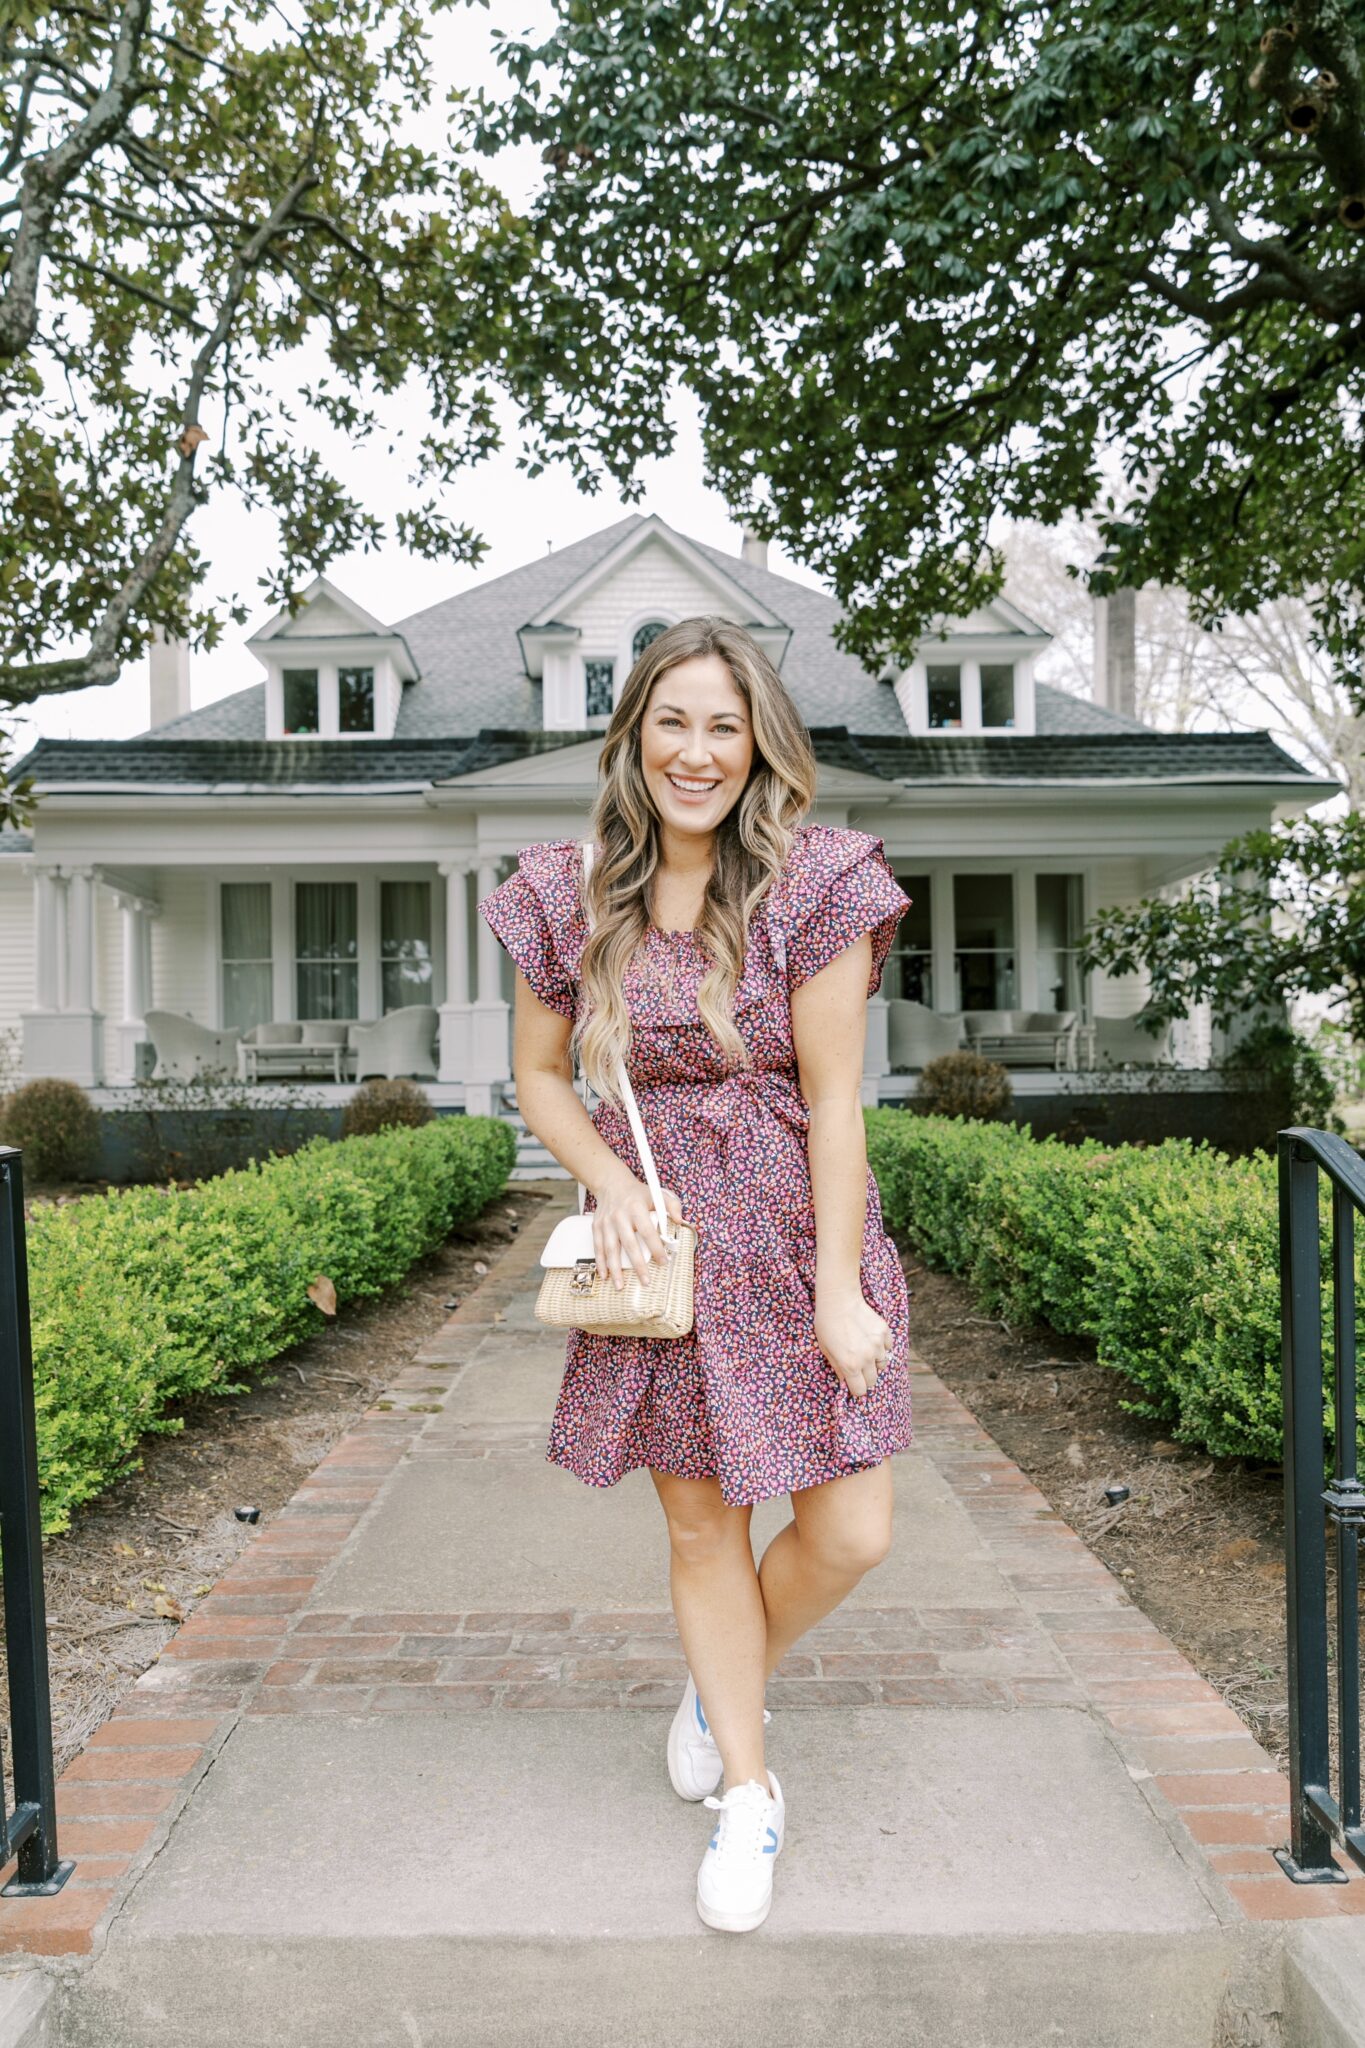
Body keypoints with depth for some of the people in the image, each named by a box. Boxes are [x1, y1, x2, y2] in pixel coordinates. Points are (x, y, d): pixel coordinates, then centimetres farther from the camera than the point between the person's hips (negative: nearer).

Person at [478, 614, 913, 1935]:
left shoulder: (811, 883, -11)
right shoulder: (568, 895, -3)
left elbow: (834, 1098, -12)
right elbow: (539, 1075, 7)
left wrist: (840, 1291, -12)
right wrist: (606, 1178, -11)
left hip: (796, 1232, -1)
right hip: (654, 1236, 2)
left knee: (850, 1532, 1)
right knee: (699, 1524, 12)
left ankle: (721, 1674, 34)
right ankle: (748, 1792, 33)